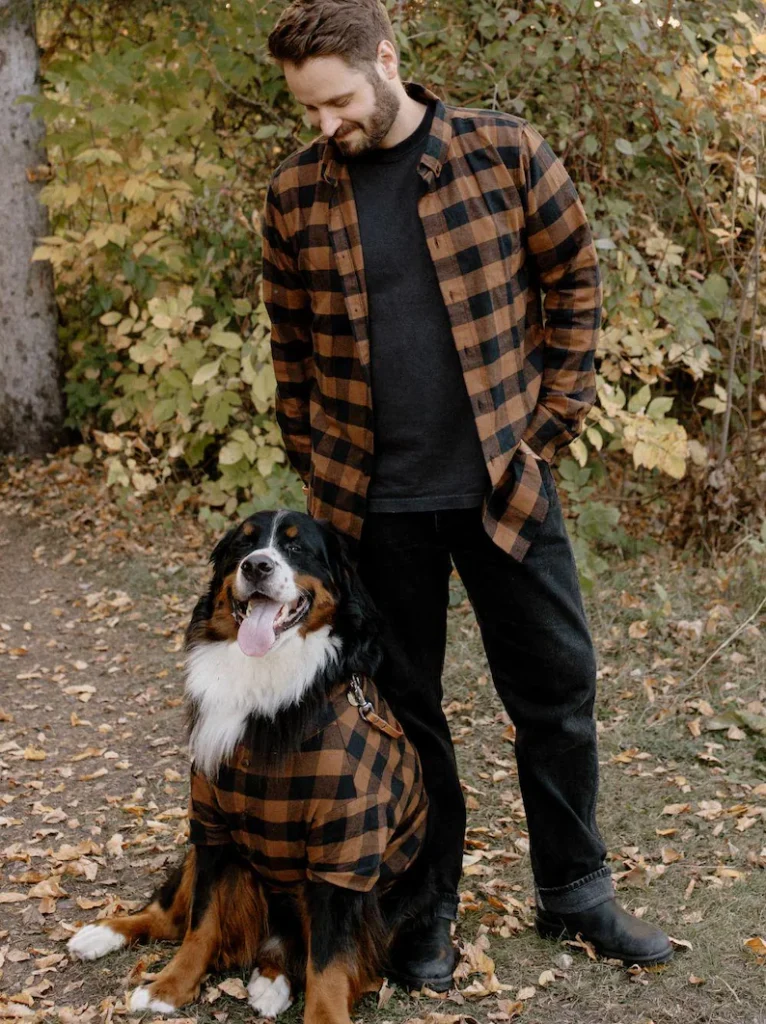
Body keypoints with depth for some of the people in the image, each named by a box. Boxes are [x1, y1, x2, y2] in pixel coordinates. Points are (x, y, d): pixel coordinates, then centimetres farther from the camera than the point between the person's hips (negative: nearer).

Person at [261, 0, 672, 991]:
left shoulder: (505, 153, -4)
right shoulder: (295, 194, 0)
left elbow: (573, 280, 2)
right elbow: (293, 345, 9)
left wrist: (554, 417, -3)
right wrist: (313, 465, 5)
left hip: (503, 480, 0)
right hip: (373, 500, 1)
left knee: (557, 684, 9)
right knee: (403, 701, 10)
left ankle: (574, 891, 28)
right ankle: (427, 905, 26)